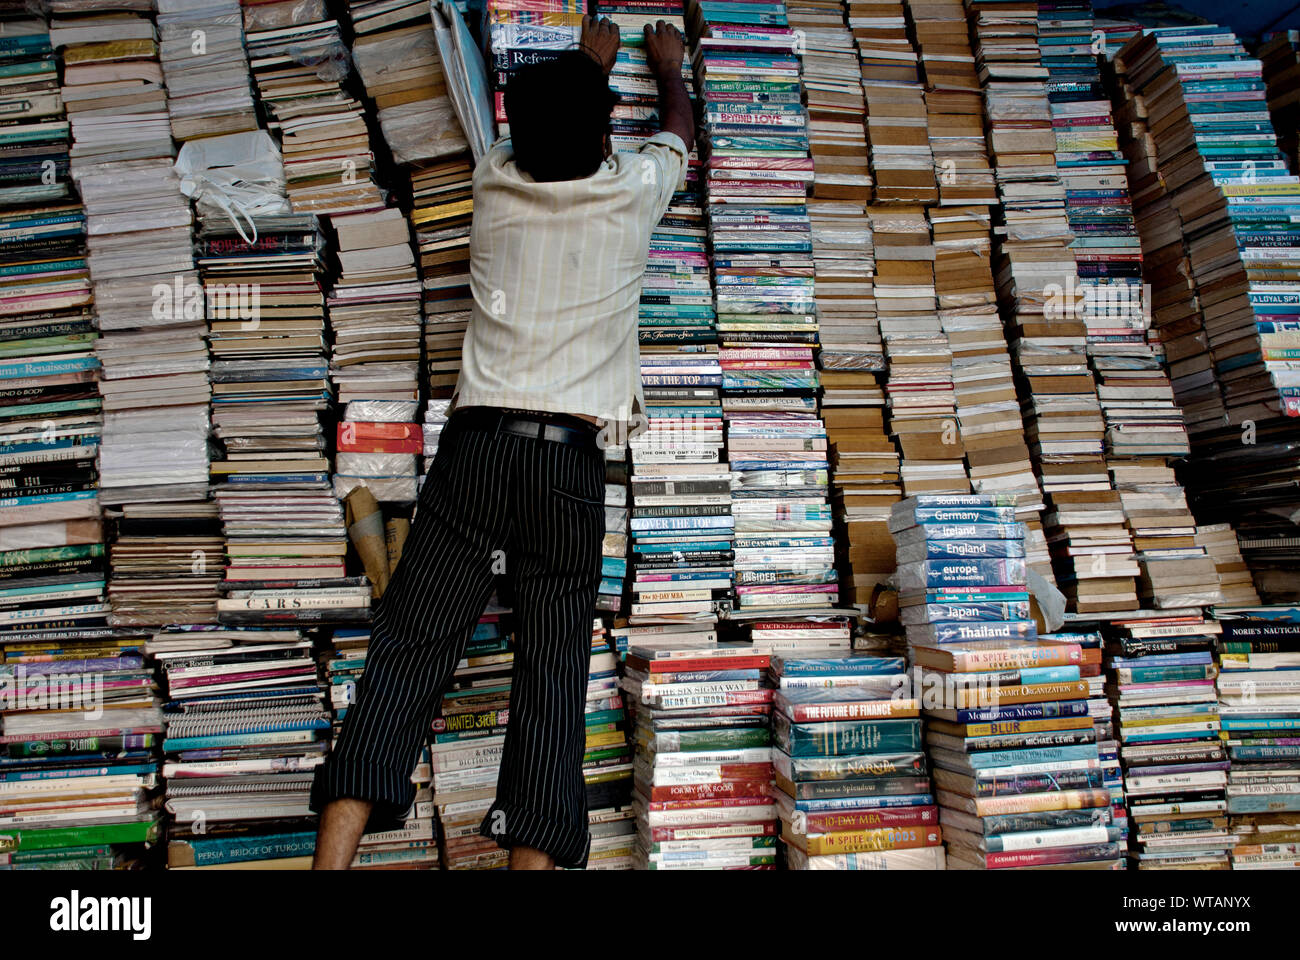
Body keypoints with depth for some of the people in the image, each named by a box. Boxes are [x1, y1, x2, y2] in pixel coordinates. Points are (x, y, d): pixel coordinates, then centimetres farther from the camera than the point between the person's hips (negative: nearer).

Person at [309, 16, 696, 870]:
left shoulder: (496, 185, 13)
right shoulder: (632, 192, 8)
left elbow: (538, 132, 38)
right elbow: (680, 128, 32)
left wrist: (589, 62, 55)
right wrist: (669, 62, 53)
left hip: (476, 443, 2)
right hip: (571, 458, -1)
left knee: (406, 651, -2)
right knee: (554, 673, -1)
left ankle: (332, 859, -9)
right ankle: (531, 858, -7)